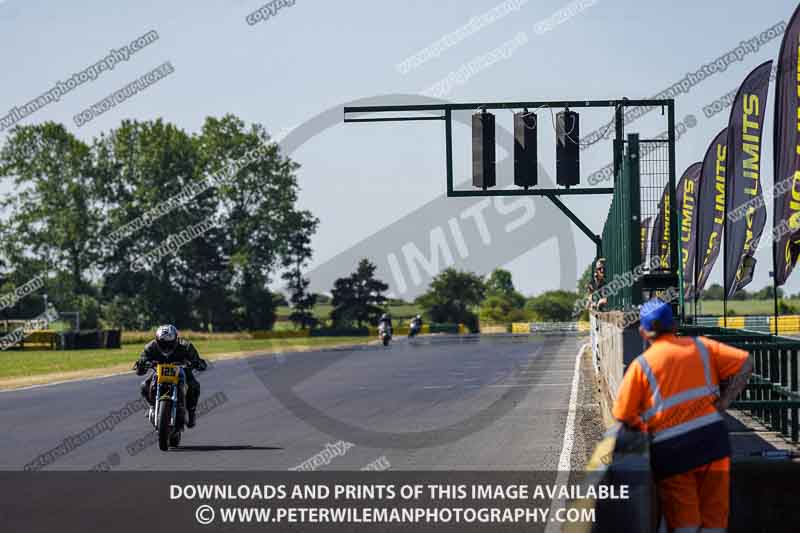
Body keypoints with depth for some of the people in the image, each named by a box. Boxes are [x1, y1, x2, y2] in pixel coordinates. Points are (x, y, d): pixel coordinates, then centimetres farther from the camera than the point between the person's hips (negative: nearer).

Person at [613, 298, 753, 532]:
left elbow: (623, 416, -1)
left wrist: (645, 426, 18)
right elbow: (744, 364, 4)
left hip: (672, 450, -2)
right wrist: (723, 403, 4)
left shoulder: (641, 365, -1)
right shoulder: (701, 347, 7)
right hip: (712, 438, 3)